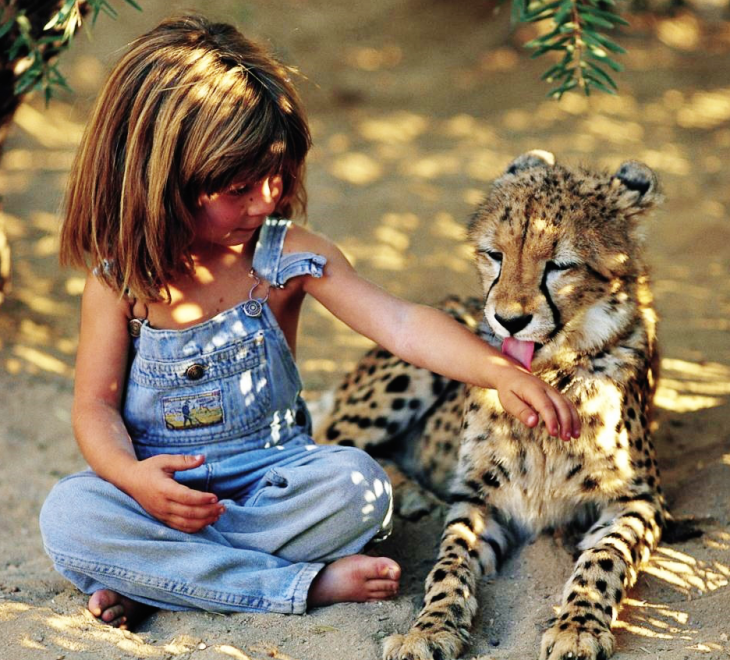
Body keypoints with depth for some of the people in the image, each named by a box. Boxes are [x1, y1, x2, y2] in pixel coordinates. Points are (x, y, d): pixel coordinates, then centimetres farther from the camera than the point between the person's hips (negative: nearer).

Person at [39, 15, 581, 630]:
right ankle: (304, 583, -27)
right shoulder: (119, 280, -8)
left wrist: (501, 372, -31)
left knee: (360, 484, -28)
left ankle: (151, 577, -20)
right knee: (69, 515, -30)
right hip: (162, 484, 0)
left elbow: (399, 323, -17)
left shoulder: (289, 256, -9)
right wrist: (133, 476, -28)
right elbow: (97, 405, -6)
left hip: (272, 475, 1)